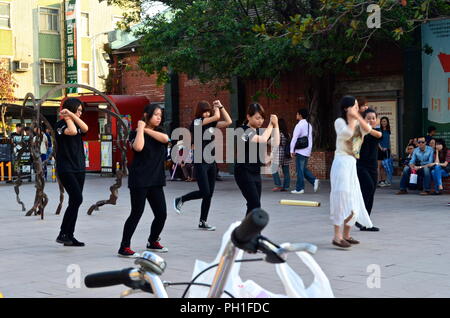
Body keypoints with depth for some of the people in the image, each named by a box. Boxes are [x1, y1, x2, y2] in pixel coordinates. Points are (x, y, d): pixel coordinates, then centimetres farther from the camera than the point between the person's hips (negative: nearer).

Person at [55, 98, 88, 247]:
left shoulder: (77, 124, 14)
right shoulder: (60, 125, -5)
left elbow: (85, 128, -8)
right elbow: (72, 131, -25)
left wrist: (71, 114, -10)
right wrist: (67, 117, -9)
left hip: (79, 169, 7)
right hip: (65, 169, -7)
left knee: (75, 202, 6)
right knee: (77, 199, -18)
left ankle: (69, 236, 12)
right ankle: (62, 234, -10)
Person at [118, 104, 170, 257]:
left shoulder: (159, 132, 13)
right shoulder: (136, 133, -4)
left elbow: (165, 139, -11)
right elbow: (138, 147, -25)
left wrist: (147, 130, -10)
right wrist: (141, 128, -15)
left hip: (156, 180, 6)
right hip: (139, 180, -6)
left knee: (161, 214, 6)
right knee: (137, 213, -6)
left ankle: (153, 242, 28)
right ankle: (124, 247, 2)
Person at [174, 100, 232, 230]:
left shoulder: (211, 123, 11)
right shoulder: (196, 122, -9)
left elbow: (228, 122, 5)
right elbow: (217, 117, -14)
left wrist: (221, 106, 5)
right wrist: (216, 108, 7)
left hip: (211, 162, 7)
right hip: (200, 162, -7)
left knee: (209, 194, 6)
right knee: (204, 192, -11)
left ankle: (203, 222, 15)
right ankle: (180, 200, 13)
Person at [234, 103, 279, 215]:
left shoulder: (260, 131, 11)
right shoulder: (241, 130, -11)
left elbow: (275, 144, -3)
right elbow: (262, 140, -24)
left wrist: (275, 125, -5)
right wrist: (270, 125, -11)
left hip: (256, 172, 7)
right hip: (244, 172, -7)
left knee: (253, 205, 9)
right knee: (255, 205, -14)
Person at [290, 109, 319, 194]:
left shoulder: (299, 125, -13)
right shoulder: (309, 125, 11)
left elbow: (294, 138, -14)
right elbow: (310, 138, 14)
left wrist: (292, 151, -8)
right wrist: (310, 150, 18)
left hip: (300, 151, -8)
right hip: (307, 151, 8)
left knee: (300, 170, -2)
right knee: (304, 168, 17)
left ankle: (299, 189, 2)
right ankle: (314, 180, 2)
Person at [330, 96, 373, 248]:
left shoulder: (358, 123, 16)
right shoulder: (340, 121, -3)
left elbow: (368, 130, -5)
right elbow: (347, 133, -22)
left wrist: (357, 116, -8)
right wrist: (352, 118, -11)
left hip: (352, 164, 8)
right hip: (342, 162, -8)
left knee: (353, 201, 10)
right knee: (342, 197, -16)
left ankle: (346, 235, 18)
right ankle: (337, 236, -18)